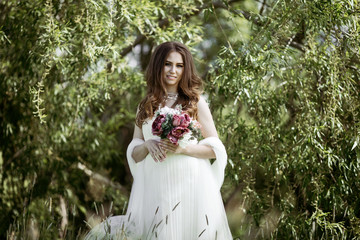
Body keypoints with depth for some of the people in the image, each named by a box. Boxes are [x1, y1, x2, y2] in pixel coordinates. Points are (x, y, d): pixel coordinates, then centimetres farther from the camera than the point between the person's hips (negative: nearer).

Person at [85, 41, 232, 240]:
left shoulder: (195, 102, 5)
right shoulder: (145, 106, 12)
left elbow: (216, 149, 1)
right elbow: (134, 154, 10)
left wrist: (183, 149, -14)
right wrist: (147, 145, -11)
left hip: (189, 185, -2)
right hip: (154, 186, 2)